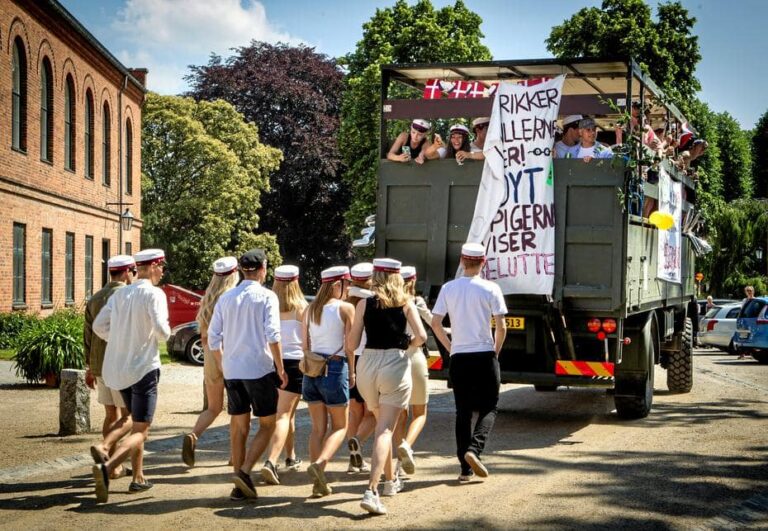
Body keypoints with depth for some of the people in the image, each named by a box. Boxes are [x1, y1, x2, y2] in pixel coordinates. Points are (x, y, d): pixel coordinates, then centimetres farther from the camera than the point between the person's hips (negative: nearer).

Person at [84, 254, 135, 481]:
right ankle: (104, 447, -23)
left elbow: (88, 336, 12)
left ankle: (114, 467, 15)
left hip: (100, 366, 7)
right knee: (129, 416, -1)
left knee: (111, 414, 14)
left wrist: (89, 368, 18)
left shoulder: (95, 298, 11)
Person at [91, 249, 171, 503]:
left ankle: (138, 478, 23)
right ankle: (106, 467, -28)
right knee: (140, 431, -7)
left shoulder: (120, 293, 9)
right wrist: (165, 334, 3)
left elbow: (99, 325, 6)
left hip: (118, 367, 7)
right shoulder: (154, 293, -10)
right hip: (144, 367, -7)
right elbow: (161, 329, -20)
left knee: (138, 424, 22)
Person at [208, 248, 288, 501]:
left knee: (238, 427, 11)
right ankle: (244, 471, -11)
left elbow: (213, 338, 9)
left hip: (232, 370, 5)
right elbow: (272, 336, -13)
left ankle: (240, 487, 13)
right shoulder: (266, 297, -5)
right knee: (267, 424, 6)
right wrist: (280, 368, -7)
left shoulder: (226, 298, 9)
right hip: (260, 369, -5)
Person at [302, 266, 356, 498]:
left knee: (318, 427, 10)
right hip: (335, 368, -5)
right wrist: (352, 372, 4)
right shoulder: (345, 308, -6)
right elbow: (349, 345, -6)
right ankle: (319, 463, -18)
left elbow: (305, 344, 11)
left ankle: (318, 483, 6)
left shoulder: (311, 309, 10)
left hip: (312, 370, 5)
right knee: (340, 426, 7)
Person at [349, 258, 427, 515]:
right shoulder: (406, 303, 2)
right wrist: (406, 345, 11)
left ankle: (390, 480, 36)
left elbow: (352, 344, -1)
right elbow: (421, 336, -9)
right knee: (385, 429, -5)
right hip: (396, 365, -2)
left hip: (368, 364, 2)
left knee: (382, 425, 22)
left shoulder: (364, 304, 3)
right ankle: (371, 491, -20)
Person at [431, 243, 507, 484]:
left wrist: (451, 347, 12)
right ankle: (474, 449, -14)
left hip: (458, 358, 2)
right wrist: (495, 352, 7)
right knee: (489, 408, 10)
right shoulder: (490, 289, -5)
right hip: (485, 356, -2)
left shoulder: (448, 288, 2)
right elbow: (501, 327, -7)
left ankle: (465, 468, 7)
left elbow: (436, 323, 0)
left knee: (463, 411, 9)